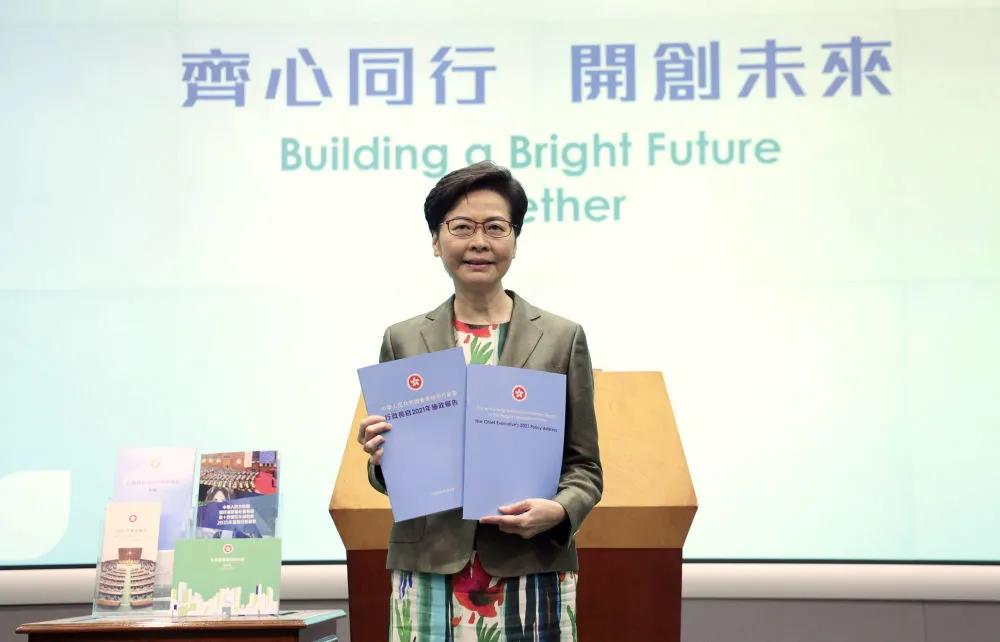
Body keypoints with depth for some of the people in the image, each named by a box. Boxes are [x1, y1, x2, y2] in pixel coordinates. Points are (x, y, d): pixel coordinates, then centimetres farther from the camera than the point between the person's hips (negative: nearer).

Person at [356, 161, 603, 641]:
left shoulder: (561, 339, 5)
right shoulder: (404, 341, 9)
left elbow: (584, 466, 6)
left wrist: (558, 511, -13)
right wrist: (380, 458, -9)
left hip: (531, 569, -1)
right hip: (430, 570, 1)